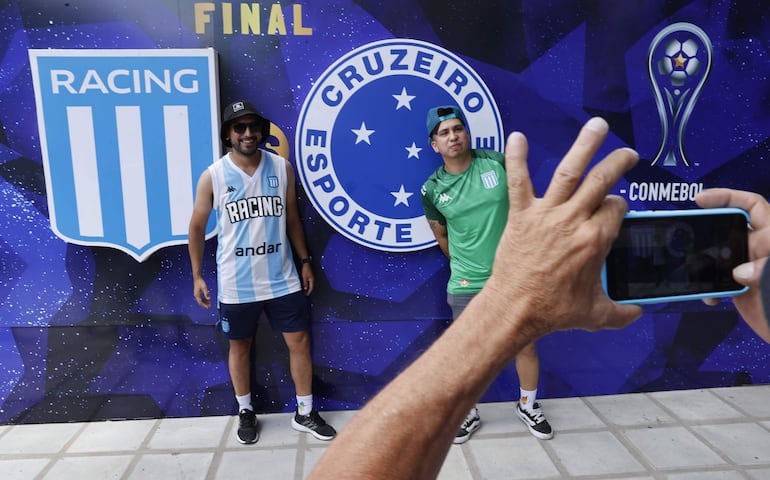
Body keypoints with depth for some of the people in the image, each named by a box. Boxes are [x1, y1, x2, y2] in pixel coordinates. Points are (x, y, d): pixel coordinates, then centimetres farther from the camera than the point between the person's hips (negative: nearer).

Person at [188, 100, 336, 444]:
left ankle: (305, 413, 23)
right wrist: (197, 276, 1)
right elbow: (197, 227, 2)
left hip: (282, 279, 2)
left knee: (300, 340, 6)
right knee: (239, 346, 14)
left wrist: (305, 260, 8)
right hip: (236, 284, -1)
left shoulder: (282, 167, -1)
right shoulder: (213, 176, -7)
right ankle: (246, 413, 35)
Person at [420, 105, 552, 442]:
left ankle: (528, 407, 41)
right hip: (466, 286, 0)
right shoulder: (432, 189, -7)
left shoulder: (498, 163, -8)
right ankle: (469, 414, 36)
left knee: (526, 346, 15)